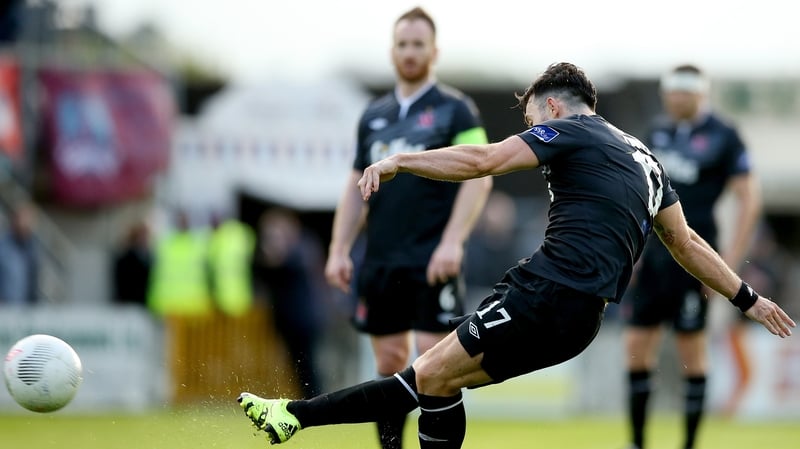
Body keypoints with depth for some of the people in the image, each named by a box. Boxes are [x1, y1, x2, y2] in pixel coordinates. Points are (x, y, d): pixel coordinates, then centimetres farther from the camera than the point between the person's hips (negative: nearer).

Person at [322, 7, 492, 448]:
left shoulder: (455, 109, -1)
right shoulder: (374, 115, 15)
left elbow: (478, 178, -8)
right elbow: (356, 189, 18)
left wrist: (452, 242, -18)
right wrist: (338, 250, 9)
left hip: (432, 262, -5)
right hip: (380, 262, 5)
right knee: (388, 364, 8)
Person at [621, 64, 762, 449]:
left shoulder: (723, 137, -8)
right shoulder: (659, 130, 10)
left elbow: (748, 200, -9)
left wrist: (728, 265, -13)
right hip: (653, 254, 6)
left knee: (691, 352, 0)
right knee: (637, 348, 4)